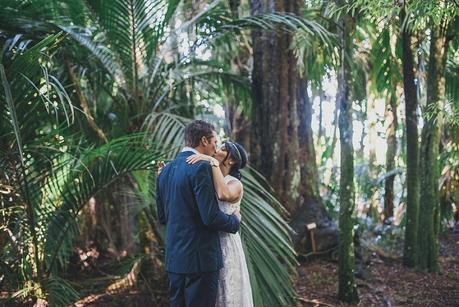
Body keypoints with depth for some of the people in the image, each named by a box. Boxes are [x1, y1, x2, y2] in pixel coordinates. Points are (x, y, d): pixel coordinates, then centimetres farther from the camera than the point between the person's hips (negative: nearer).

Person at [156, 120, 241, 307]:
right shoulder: (201, 168, -14)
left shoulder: (165, 171, 10)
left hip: (173, 258, 8)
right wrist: (235, 220, -1)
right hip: (200, 259, -8)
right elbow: (211, 217, -19)